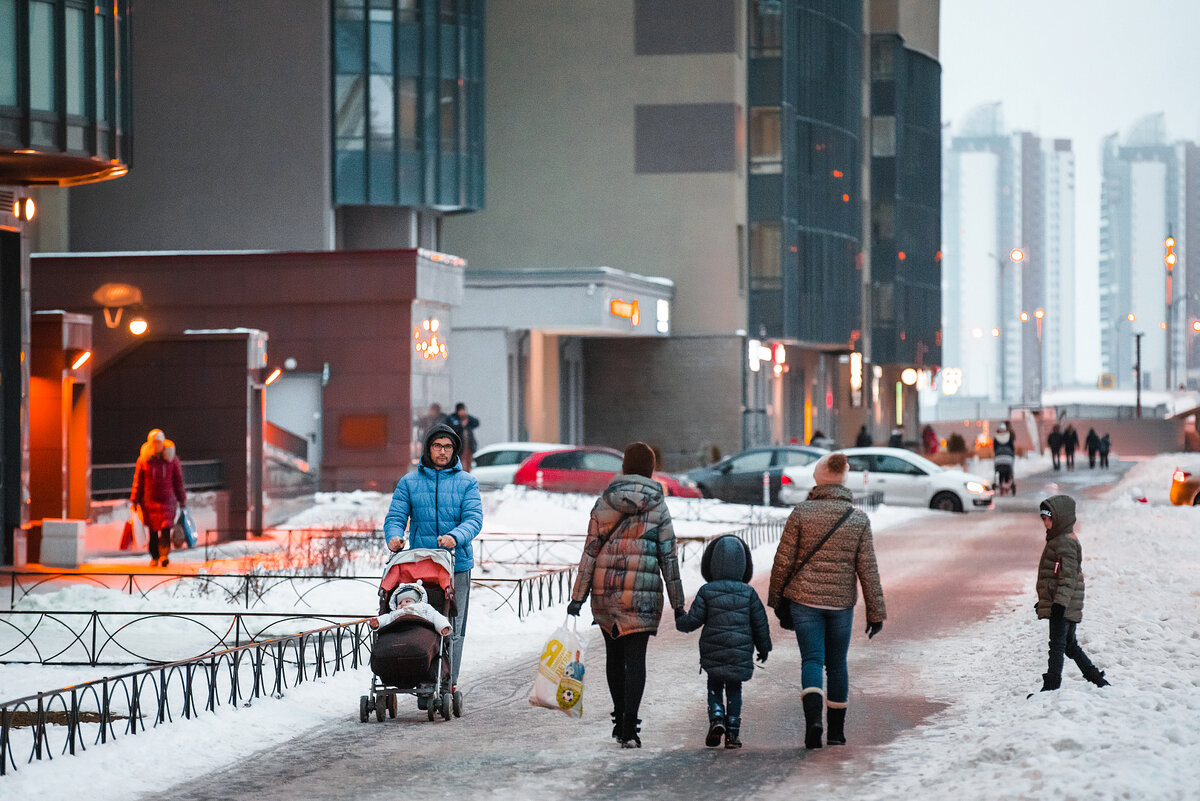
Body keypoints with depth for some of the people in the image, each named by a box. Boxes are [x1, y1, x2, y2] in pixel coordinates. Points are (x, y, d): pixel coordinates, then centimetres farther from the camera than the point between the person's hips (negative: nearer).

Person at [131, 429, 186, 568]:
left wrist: (182, 500, 10)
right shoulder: (143, 460, 4)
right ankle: (154, 557, 15)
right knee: (152, 530, 4)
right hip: (149, 500, 1)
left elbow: (178, 481, 10)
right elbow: (138, 481, 8)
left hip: (167, 499, -1)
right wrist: (135, 500, 5)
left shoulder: (172, 459, 5)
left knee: (165, 529, -14)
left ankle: (164, 555, -22)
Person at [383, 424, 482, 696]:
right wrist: (394, 536, -17)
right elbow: (395, 517, 6)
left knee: (452, 629, -2)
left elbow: (474, 519, -3)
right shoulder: (409, 482, 12)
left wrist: (455, 537, -24)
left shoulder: (467, 483, 9)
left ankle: (448, 684, 4)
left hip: (457, 564, 0)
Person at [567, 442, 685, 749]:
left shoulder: (604, 503, 2)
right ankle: (629, 728, -13)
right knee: (635, 657, -2)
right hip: (642, 593, -2)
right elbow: (668, 558, -2)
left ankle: (621, 720, 27)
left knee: (614, 654, 18)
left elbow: (590, 552, 0)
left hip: (605, 591, 2)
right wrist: (678, 605, 4)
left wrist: (578, 597, 2)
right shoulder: (658, 507, -2)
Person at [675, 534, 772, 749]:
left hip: (713, 654, -1)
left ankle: (717, 718, -7)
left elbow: (694, 620, -5)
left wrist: (680, 621, 18)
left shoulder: (706, 592, -7)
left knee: (714, 687, 18)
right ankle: (732, 733, 6)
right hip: (741, 654, 1)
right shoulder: (748, 593, -2)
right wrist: (764, 648, 19)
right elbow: (760, 623, 4)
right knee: (734, 690, 13)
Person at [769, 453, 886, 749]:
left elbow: (783, 560, -4)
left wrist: (776, 599, 7)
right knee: (837, 663, 13)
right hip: (841, 602, 2)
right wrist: (876, 612, 5)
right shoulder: (859, 519, -1)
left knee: (811, 660, 0)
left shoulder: (801, 512, -6)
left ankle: (813, 718, -23)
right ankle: (837, 730, 18)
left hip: (804, 599, -2)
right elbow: (868, 569, -1)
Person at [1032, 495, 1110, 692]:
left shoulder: (1065, 542, -15)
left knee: (1057, 645, -5)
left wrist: (1060, 602, -25)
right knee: (1069, 645, 16)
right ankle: (1097, 679, 21)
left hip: (1063, 605, -11)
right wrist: (1045, 601, 28)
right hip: (1069, 607, 11)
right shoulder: (1060, 539, 17)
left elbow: (1068, 576, -21)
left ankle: (1052, 686, -2)